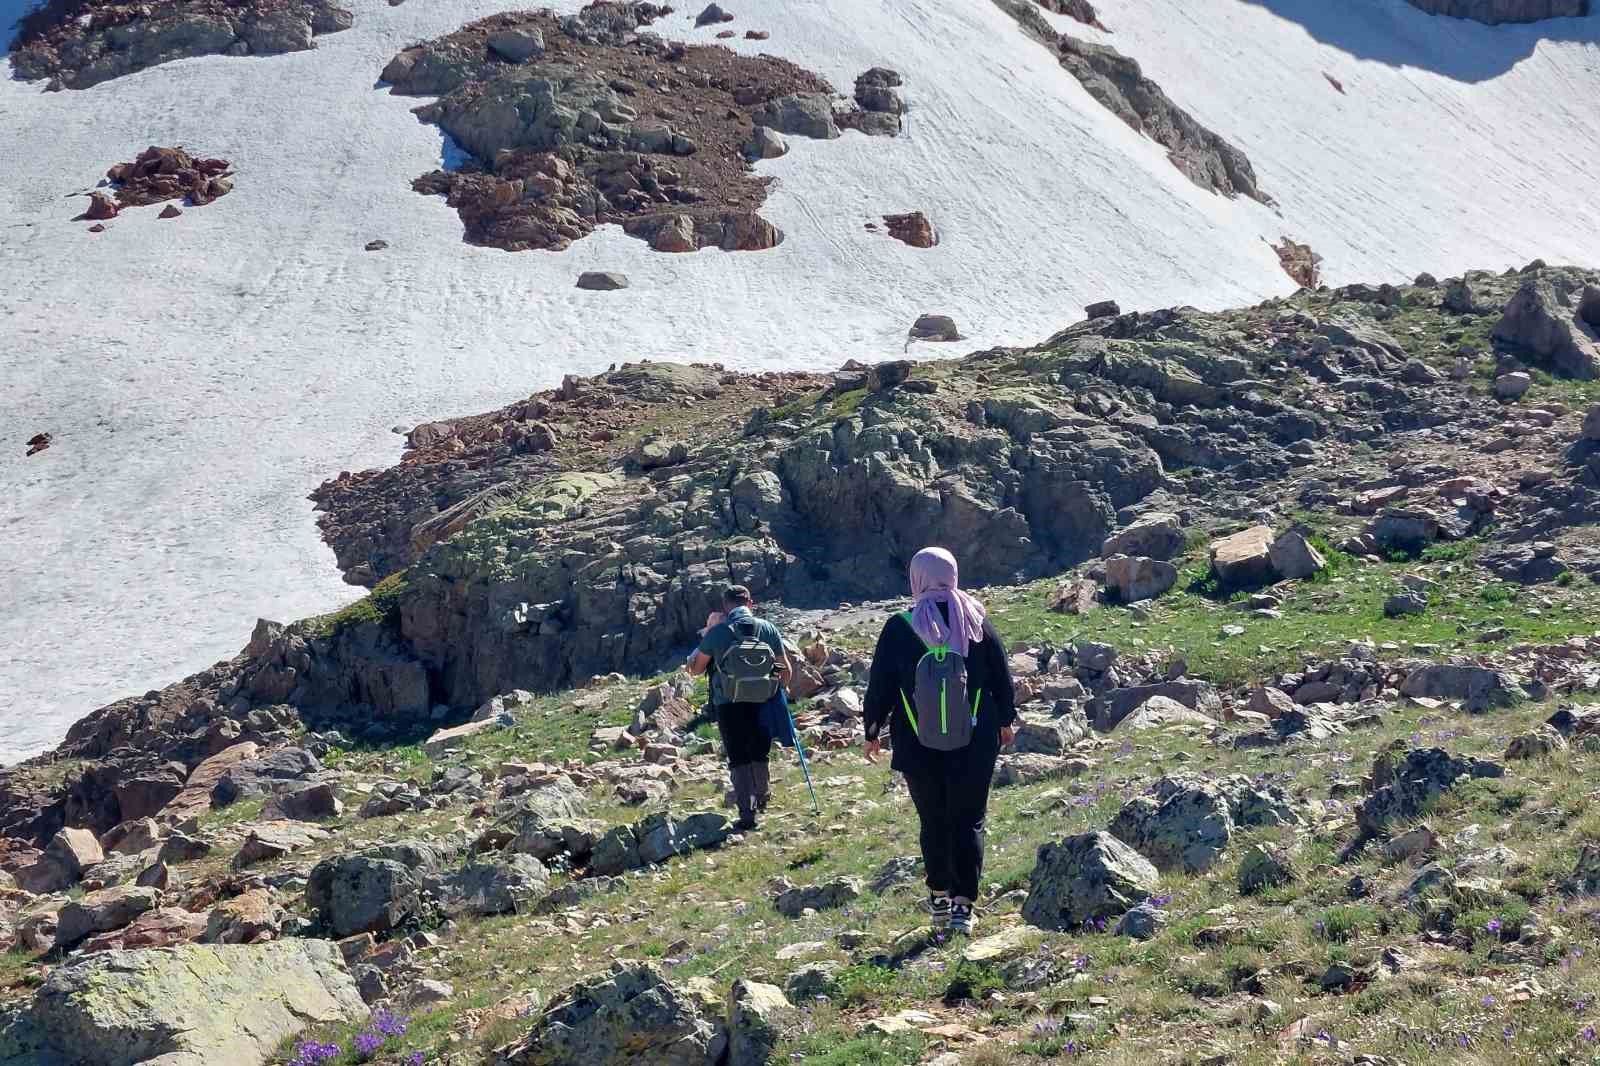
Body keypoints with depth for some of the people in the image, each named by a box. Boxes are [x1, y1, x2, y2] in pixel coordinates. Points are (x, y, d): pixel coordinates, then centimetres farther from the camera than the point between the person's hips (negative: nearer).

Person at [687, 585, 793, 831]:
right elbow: (787, 672, 6)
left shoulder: (717, 632, -6)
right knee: (760, 755, 22)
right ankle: (762, 800, 38)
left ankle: (747, 813, -7)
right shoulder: (769, 629, 1)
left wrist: (706, 634, 12)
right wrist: (778, 687, 26)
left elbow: (695, 669, 5)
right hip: (763, 703, 3)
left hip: (729, 705, -3)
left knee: (739, 759, 4)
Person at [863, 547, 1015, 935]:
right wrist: (1005, 720, 21)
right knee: (969, 820, 6)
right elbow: (1002, 676, 6)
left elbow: (879, 686, -1)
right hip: (975, 744, 0)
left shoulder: (899, 628, -8)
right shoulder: (977, 622, -3)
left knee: (933, 821, 14)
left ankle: (939, 896, 22)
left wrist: (873, 732, 13)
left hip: (919, 748, 0)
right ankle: (963, 904, 0)